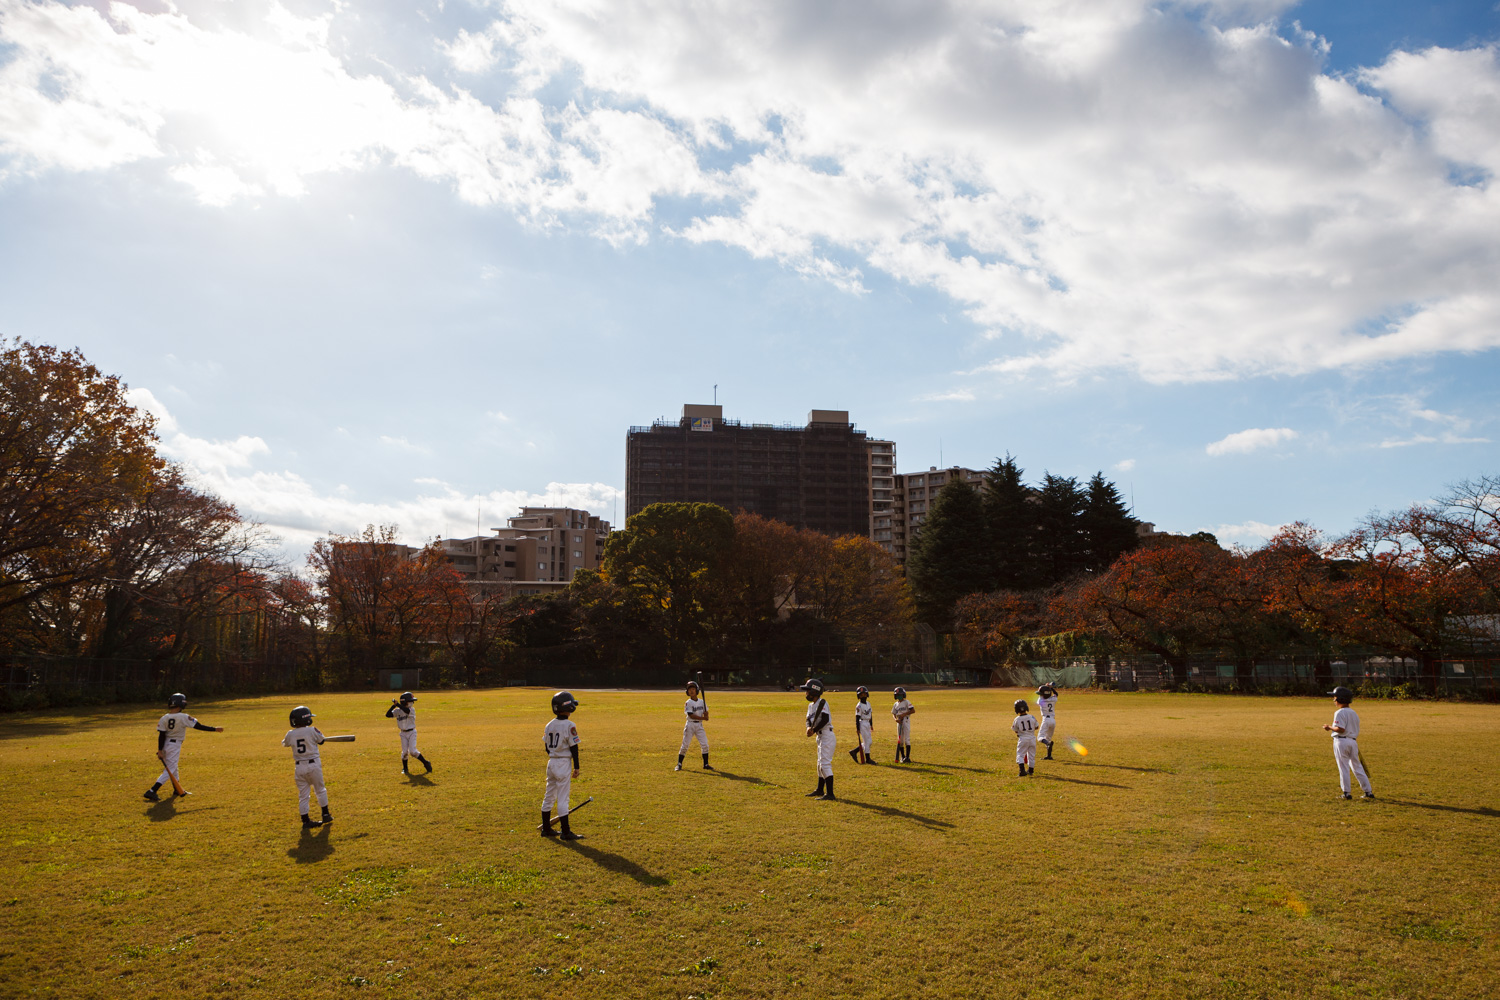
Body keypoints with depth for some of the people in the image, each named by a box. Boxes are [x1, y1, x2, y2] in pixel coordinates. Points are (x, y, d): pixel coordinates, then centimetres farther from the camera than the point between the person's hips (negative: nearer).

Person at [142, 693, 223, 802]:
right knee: (170, 770, -2)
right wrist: (215, 729, -4)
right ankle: (152, 792, -14)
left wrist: (160, 750, -5)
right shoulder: (184, 717, -16)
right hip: (175, 746, -6)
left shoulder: (164, 718, -4)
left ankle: (177, 790, 37)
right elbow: (199, 726, -13)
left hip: (165, 745, 6)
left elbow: (161, 735, -7)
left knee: (173, 768, 21)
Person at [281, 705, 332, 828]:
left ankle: (305, 820, 9)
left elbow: (285, 743, 17)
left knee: (303, 795, 9)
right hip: (313, 765, -2)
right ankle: (325, 814, 22)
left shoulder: (290, 734, -4)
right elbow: (321, 741, 4)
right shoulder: (312, 731, -12)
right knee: (320, 790, 15)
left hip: (299, 767, 2)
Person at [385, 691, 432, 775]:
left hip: (412, 732, -3)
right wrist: (393, 706, -18)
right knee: (404, 751, -3)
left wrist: (398, 704, -33)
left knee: (412, 751, -13)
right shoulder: (397, 711, 0)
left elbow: (407, 711, -32)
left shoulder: (412, 710, -10)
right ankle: (404, 768, 19)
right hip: (403, 734, 3)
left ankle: (426, 763, 3)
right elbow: (388, 715, -9)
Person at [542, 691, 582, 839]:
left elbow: (546, 746, 10)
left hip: (551, 763, 7)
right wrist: (576, 767, -8)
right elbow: (574, 747, -14)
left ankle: (546, 828, 25)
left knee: (549, 796, 15)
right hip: (564, 763, -7)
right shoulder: (569, 726, -16)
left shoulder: (549, 725, 4)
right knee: (562, 798, -3)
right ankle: (566, 832, 2)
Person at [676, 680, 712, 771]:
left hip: (699, 725, 4)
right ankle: (679, 764, 9)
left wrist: (706, 714, -16)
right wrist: (702, 718, -23)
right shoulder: (688, 703, -8)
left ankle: (706, 764, 9)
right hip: (690, 725, -4)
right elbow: (691, 715, -16)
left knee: (705, 745, -1)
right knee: (685, 745, -2)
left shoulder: (702, 701, 5)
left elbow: (706, 713, 9)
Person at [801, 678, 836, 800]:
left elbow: (824, 720, -24)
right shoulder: (811, 705, 14)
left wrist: (814, 730, -17)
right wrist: (809, 727, -12)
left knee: (825, 764, -12)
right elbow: (809, 719, 10)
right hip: (820, 737, 10)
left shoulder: (822, 703, -16)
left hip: (827, 736, -10)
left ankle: (830, 794, -11)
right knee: (820, 764, 19)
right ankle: (820, 790, 32)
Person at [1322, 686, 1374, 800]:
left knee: (1343, 768, -2)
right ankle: (1368, 791, 16)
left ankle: (1346, 793, 0)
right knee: (1357, 767, 14)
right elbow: (1356, 731, 16)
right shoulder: (1354, 713, 13)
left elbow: (1341, 729, -20)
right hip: (1353, 741, 7)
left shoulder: (1340, 713, -12)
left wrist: (1330, 727, -6)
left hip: (1341, 741, -7)